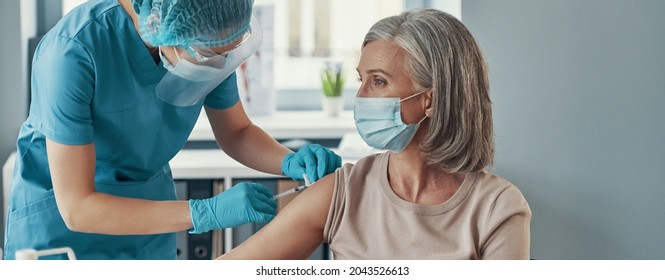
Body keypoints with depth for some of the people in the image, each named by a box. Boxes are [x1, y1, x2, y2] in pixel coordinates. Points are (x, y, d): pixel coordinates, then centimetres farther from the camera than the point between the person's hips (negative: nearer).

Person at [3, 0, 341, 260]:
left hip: (146, 210, 4)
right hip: (59, 221, -4)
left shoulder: (207, 40, -15)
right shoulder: (74, 51, -31)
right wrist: (205, 213, -36)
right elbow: (76, 207, -30)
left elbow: (235, 133, 2)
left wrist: (290, 162, -19)